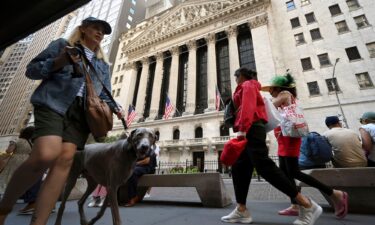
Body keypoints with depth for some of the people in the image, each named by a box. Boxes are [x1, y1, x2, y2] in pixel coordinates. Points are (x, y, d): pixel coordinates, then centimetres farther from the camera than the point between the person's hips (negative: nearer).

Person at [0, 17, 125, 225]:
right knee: (46, 155, -23)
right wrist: (59, 62, -7)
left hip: (81, 113, 4)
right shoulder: (62, 44, 16)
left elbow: (105, 94, 18)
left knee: (65, 160, -13)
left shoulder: (103, 65, 24)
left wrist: (115, 108, -2)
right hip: (52, 104, -3)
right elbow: (32, 69, 11)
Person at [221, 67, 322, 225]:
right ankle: (241, 211, 3)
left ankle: (307, 205, -9)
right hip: (251, 130, 10)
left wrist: (242, 128, -24)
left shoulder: (247, 85, 5)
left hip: (251, 129, -10)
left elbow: (248, 106, -13)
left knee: (264, 167, -17)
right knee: (239, 168, 3)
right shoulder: (249, 87, 31)